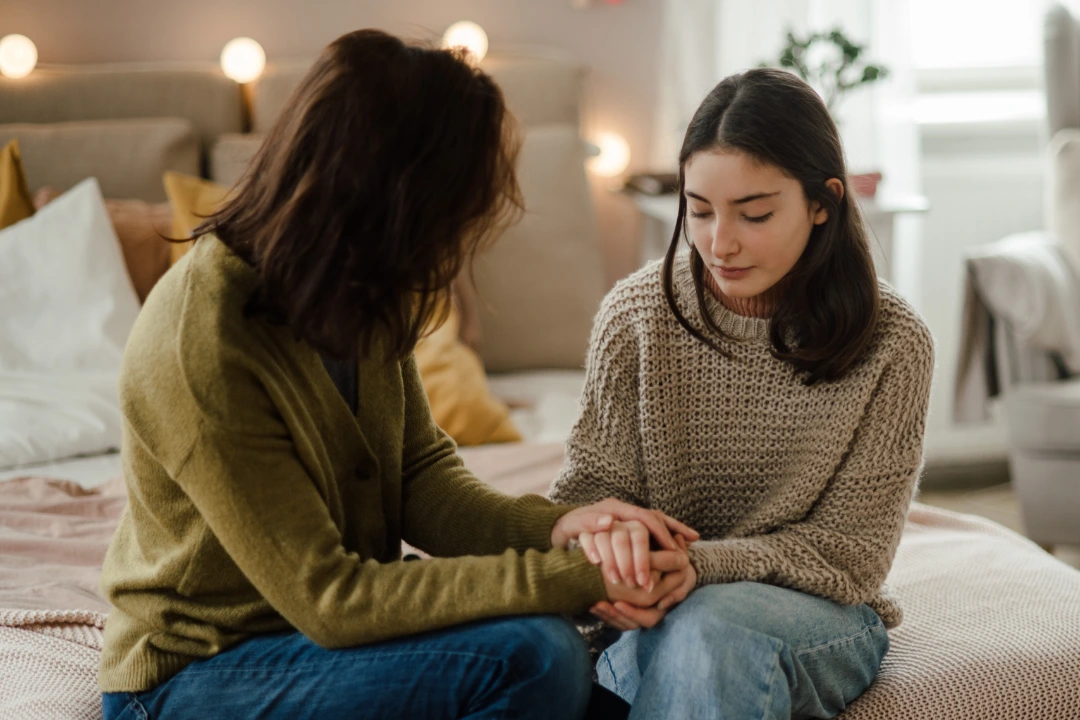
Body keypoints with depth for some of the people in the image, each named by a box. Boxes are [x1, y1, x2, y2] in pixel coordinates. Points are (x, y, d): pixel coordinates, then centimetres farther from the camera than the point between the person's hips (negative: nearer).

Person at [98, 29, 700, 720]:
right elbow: (328, 598, -26)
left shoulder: (354, 298, -4)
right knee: (530, 654, -25)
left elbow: (421, 471, 1)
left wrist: (554, 528, -20)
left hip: (319, 624, 8)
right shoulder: (202, 349, -29)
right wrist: (575, 578, -27)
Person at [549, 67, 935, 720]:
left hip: (820, 614, -1)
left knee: (711, 625, -36)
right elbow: (593, 483, 1)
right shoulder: (638, 311, -4)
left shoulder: (892, 343, -8)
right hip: (665, 609, 1)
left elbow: (848, 554, -7)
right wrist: (604, 537, -26)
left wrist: (697, 564, -25)